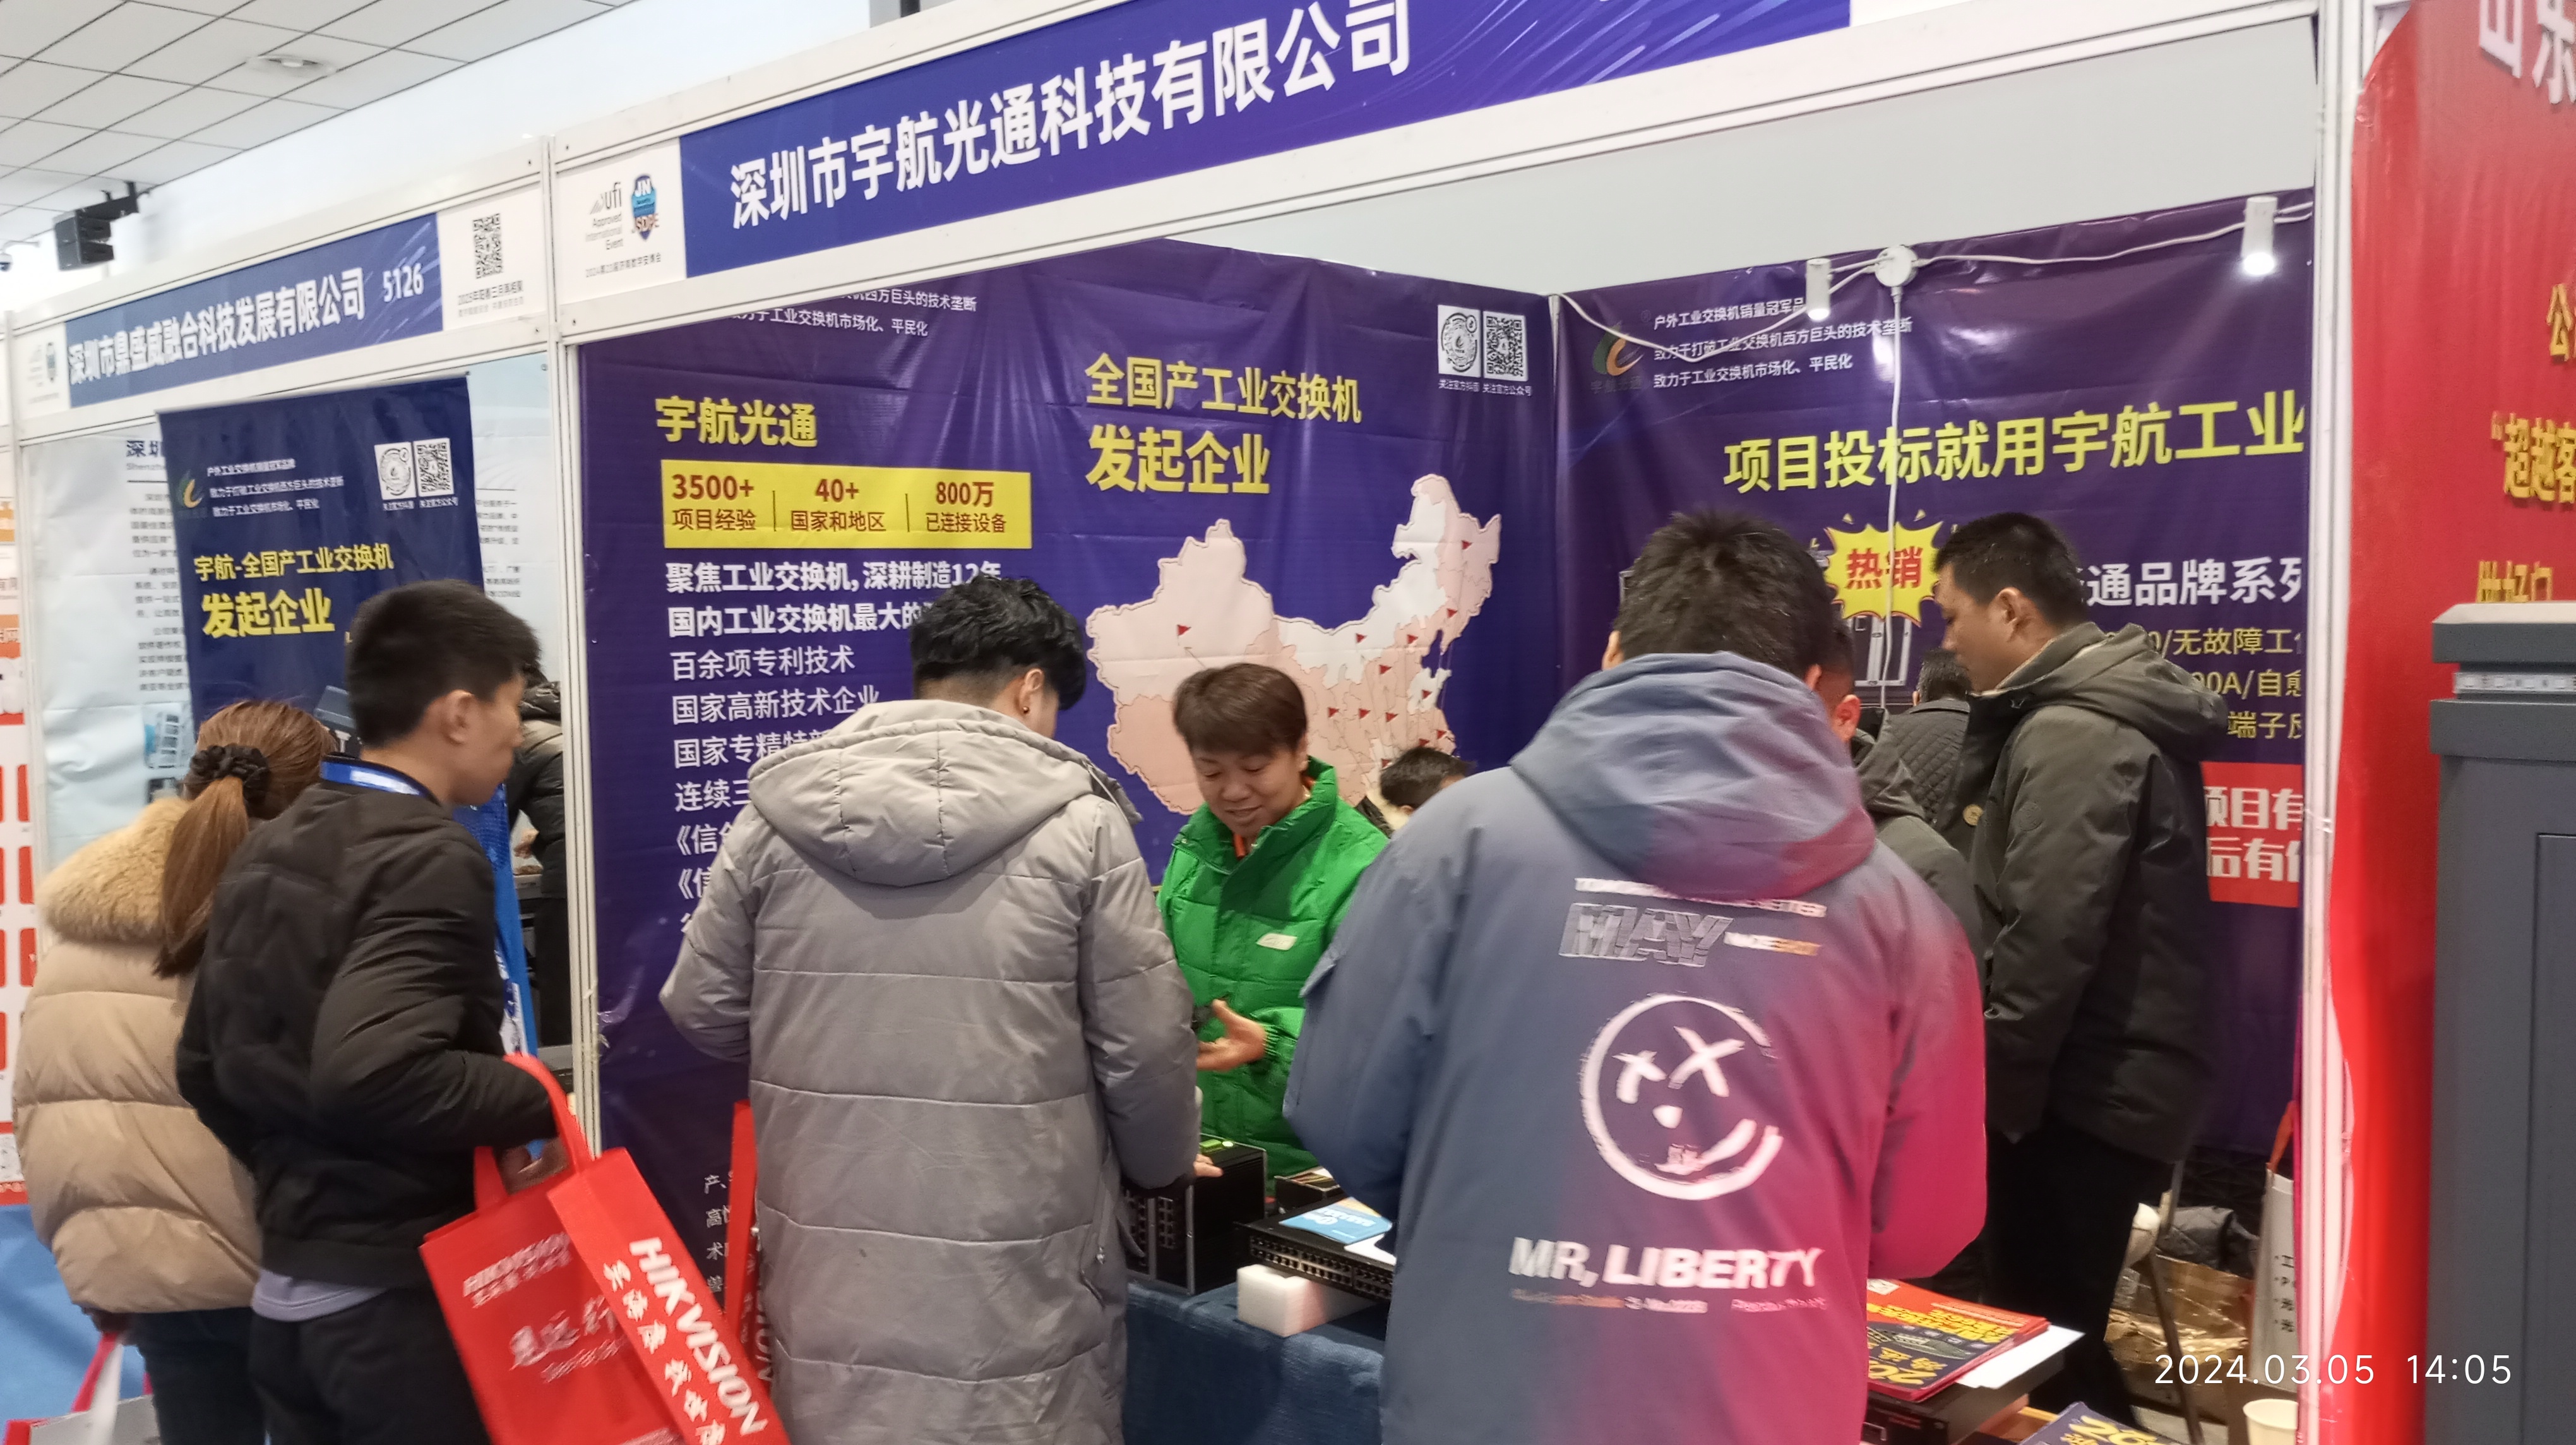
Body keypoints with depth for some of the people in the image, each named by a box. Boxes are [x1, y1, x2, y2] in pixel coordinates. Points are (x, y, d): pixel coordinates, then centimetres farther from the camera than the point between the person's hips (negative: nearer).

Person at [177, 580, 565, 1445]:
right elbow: (371, 1075, -30)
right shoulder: (429, 858, -17)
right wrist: (538, 1102, -17)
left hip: (287, 1290, 8)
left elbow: (205, 1067, 15)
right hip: (401, 1292, -8)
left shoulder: (268, 850, 9)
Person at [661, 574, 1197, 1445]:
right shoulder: (1078, 823, -9)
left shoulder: (777, 815, -2)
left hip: (829, 1275, 3)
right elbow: (1145, 1049, -4)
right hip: (1014, 1288, -3)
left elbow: (702, 1011, 7)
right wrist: (1162, 1165, 15)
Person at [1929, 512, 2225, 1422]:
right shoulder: (2101, 714, 13)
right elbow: (1987, 835, 21)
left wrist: (1992, 1084, -18)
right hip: (2110, 1079, 10)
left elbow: (2049, 935, -25)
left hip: (2084, 1091, -10)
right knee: (2049, 1336, 20)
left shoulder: (2072, 734, -20)